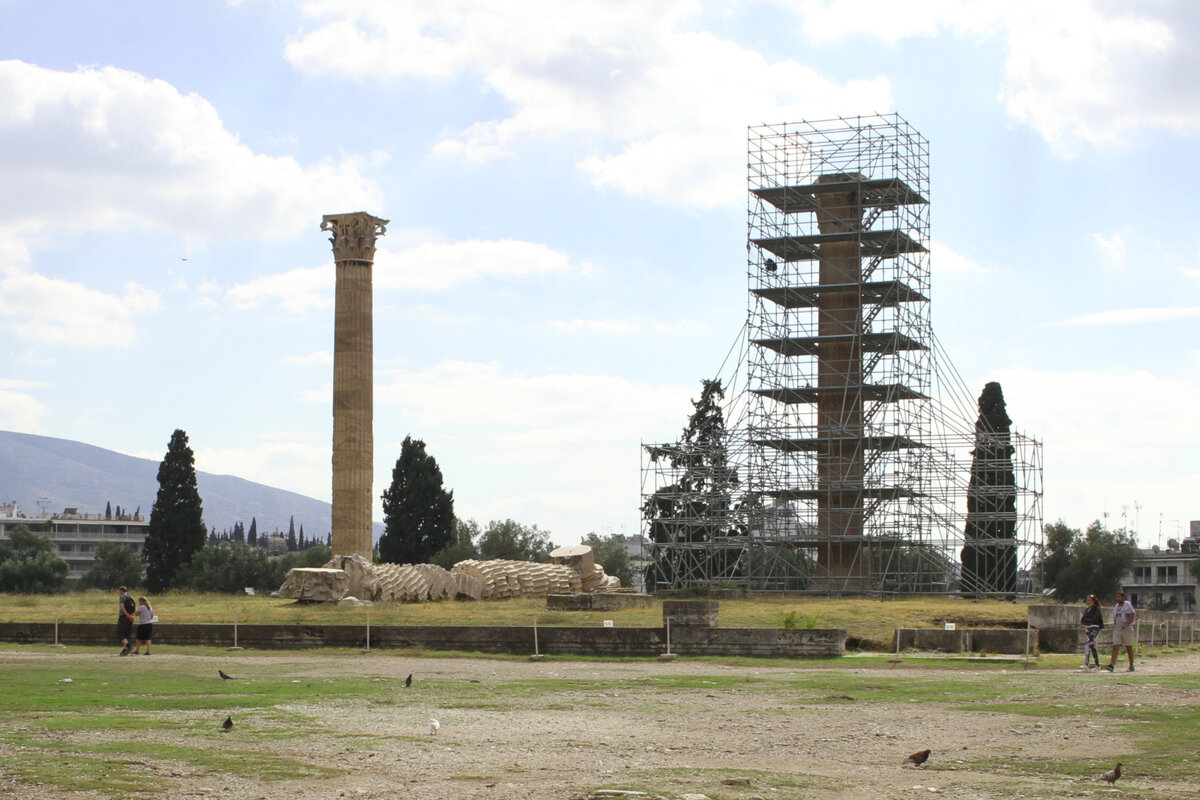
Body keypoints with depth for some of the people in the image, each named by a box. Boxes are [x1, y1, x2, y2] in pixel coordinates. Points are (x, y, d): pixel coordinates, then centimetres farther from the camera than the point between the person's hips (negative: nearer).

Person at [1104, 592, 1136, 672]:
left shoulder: (1128, 605, -5)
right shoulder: (1116, 607, 14)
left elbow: (1132, 617, -13)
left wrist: (1126, 625, -25)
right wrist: (1114, 626, 15)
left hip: (1127, 630, -5)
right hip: (1117, 631, 5)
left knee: (1129, 649, 4)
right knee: (1115, 647, -7)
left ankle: (1131, 666, 12)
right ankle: (1111, 665, -18)